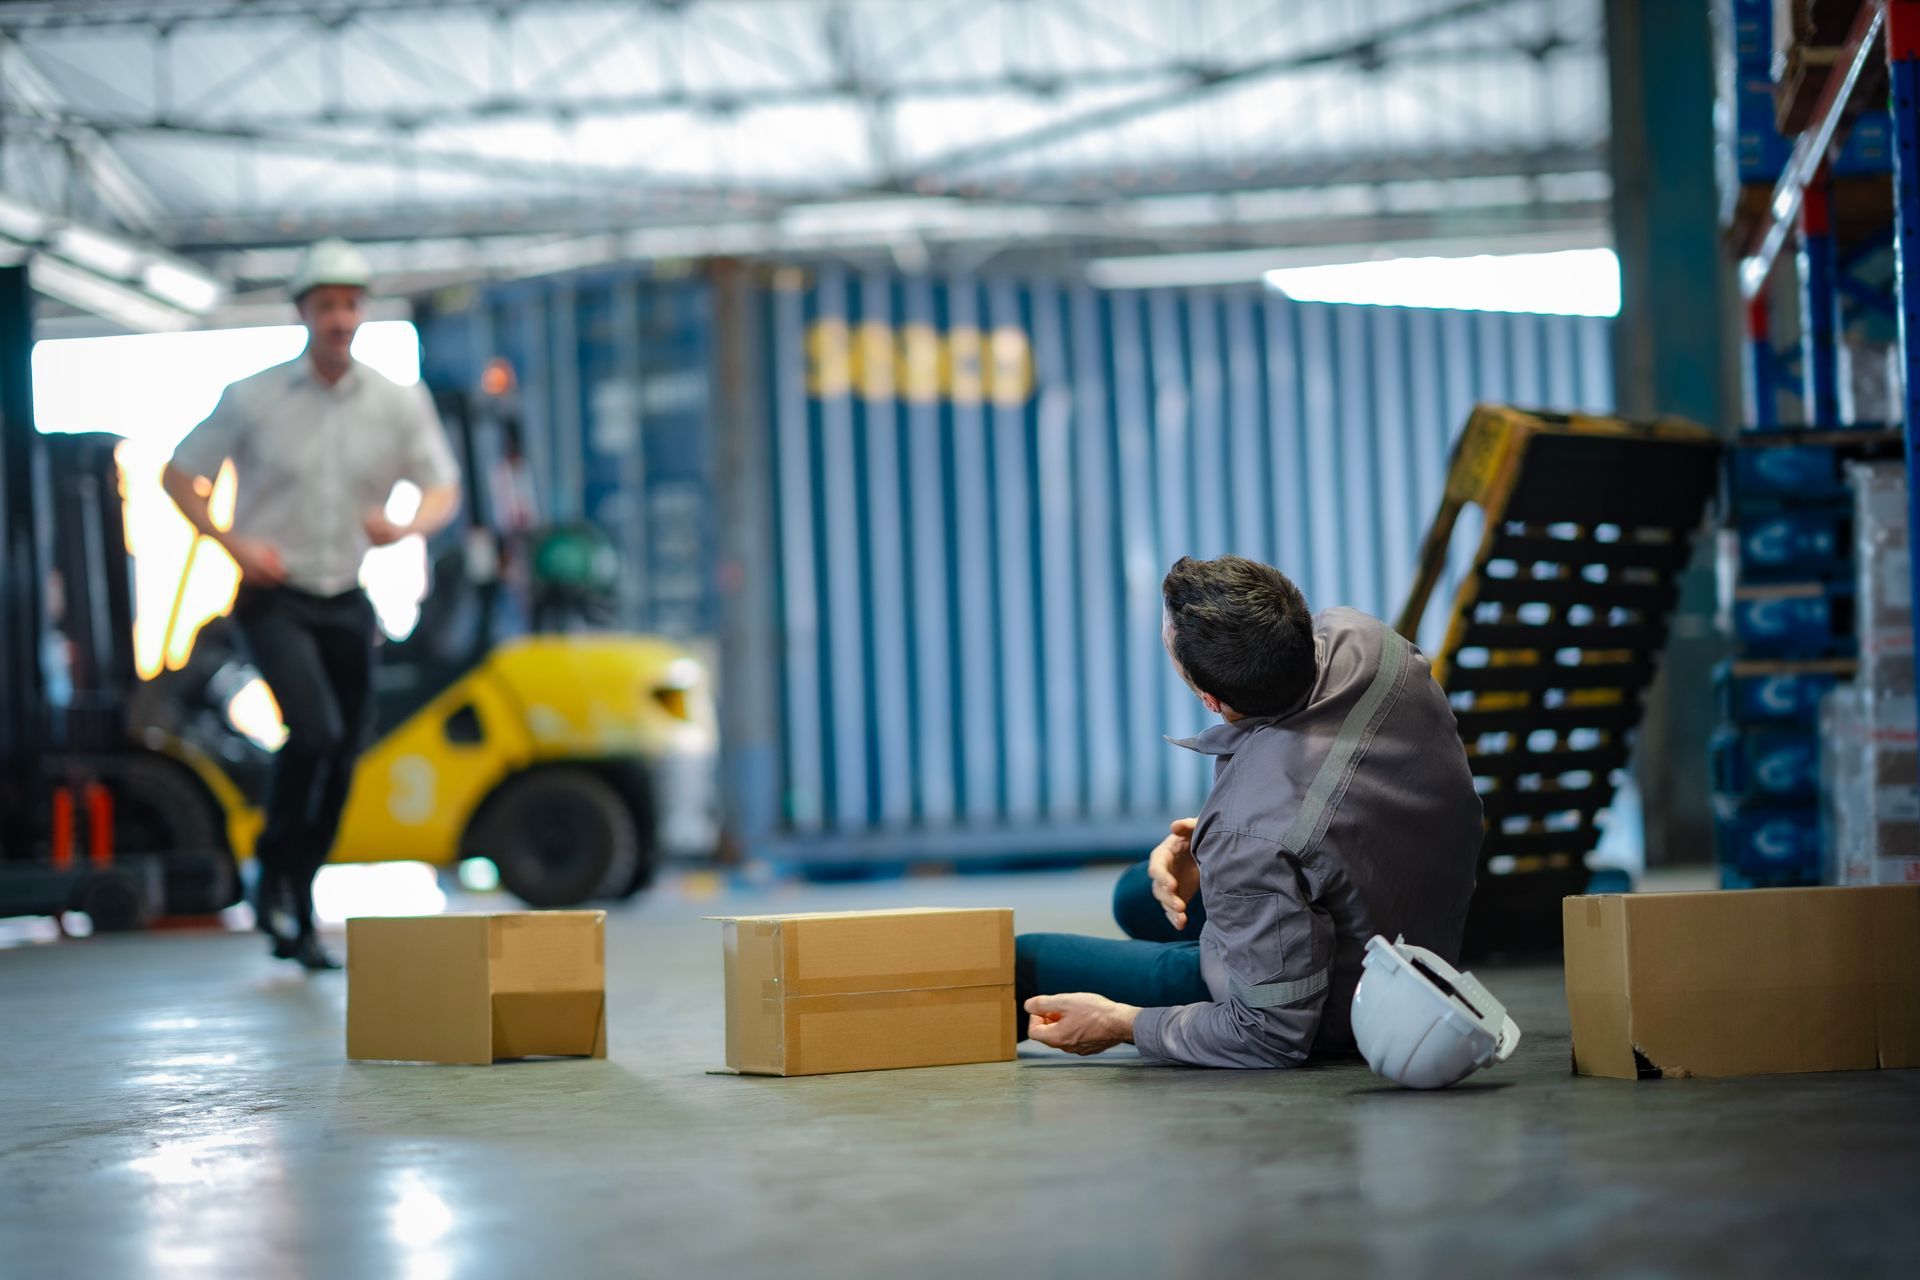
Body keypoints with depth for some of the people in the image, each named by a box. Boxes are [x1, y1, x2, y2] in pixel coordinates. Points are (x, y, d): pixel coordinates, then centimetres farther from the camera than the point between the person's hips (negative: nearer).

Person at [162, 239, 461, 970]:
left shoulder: (398, 403, 1)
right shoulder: (254, 399, -4)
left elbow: (444, 491, 6)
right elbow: (179, 476, 4)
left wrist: (405, 528, -17)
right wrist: (233, 545, -10)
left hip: (347, 603, 4)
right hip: (274, 599, -3)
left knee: (342, 761, 5)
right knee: (314, 731, -24)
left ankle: (296, 918, 22)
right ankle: (273, 872, 0)